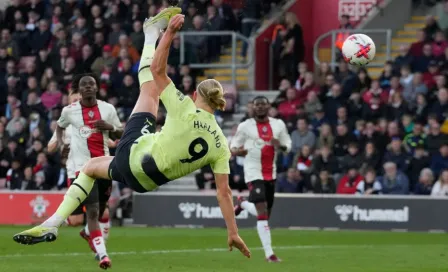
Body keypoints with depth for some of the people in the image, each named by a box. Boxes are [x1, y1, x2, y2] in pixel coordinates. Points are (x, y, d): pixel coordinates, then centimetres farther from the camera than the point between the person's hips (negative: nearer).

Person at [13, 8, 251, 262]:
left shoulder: (185, 110, -17)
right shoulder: (221, 145, -9)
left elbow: (157, 70, -12)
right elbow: (224, 192, -11)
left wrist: (170, 32, -7)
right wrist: (233, 233, -6)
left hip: (133, 152, -3)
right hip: (149, 181, 3)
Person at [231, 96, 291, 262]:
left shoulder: (278, 125, 4)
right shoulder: (245, 126, -4)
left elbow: (288, 146, 10)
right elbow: (233, 147, 1)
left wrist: (280, 146, -14)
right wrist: (236, 151, -23)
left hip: (271, 173, 5)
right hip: (254, 172, -5)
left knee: (265, 214, 14)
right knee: (262, 212, -16)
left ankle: (242, 204, 46)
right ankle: (269, 253, -13)